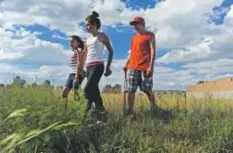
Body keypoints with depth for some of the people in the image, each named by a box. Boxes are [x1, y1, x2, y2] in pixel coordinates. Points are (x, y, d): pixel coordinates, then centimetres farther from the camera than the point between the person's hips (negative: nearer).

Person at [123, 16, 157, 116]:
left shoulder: (150, 35, 4)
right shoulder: (133, 37, 22)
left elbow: (153, 51, -6)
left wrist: (151, 66, -17)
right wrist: (127, 64, 13)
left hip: (145, 68, -5)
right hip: (132, 68, 6)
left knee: (148, 90, -1)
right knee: (131, 90, 1)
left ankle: (153, 110, 14)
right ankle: (130, 112, 7)